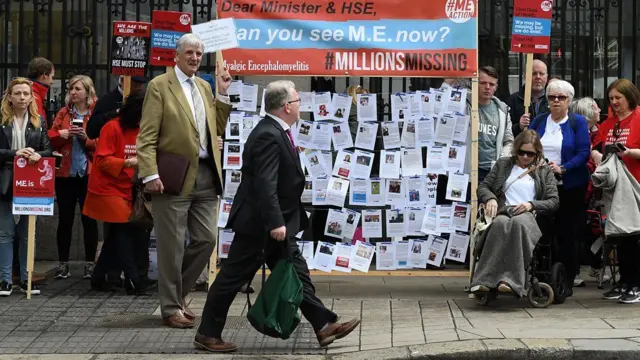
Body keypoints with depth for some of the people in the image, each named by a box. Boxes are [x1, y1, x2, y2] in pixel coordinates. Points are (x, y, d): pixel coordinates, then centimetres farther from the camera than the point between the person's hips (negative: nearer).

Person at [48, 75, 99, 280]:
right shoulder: (63, 113, 10)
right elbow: (50, 138, 5)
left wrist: (87, 138, -20)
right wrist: (62, 134, -14)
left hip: (89, 174, -2)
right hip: (65, 173, 3)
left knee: (89, 219, 2)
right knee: (65, 219, 5)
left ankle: (90, 264, 10)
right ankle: (63, 264, 11)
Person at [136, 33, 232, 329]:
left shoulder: (204, 87, 18)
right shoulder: (159, 86, -3)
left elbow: (218, 129, 19)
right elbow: (147, 136, -9)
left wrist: (223, 94, 9)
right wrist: (150, 174, -19)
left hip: (205, 175, 7)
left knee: (206, 239, 7)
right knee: (172, 245, 0)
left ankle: (176, 293, 24)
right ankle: (171, 307, 11)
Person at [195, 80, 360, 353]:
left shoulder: (276, 132, 11)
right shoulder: (268, 136, -22)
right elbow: (264, 184, -29)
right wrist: (275, 223, -31)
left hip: (273, 223, 10)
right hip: (258, 224, -10)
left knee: (297, 275, 10)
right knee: (232, 278, 0)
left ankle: (324, 326, 13)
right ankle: (207, 334, 10)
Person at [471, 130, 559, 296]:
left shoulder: (544, 171, 21)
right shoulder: (503, 164, 26)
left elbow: (554, 201, 12)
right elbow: (482, 187, 22)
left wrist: (532, 204, -8)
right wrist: (490, 198, -3)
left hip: (530, 216, -1)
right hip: (504, 213, 1)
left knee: (519, 222, -41)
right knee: (501, 223, -40)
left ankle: (511, 280, -54)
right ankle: (485, 280, -52)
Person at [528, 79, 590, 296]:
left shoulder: (578, 122, 0)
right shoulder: (539, 121, 11)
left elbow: (583, 153, -8)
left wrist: (562, 168, -20)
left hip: (570, 187, -3)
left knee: (567, 234, 1)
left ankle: (567, 282, 8)